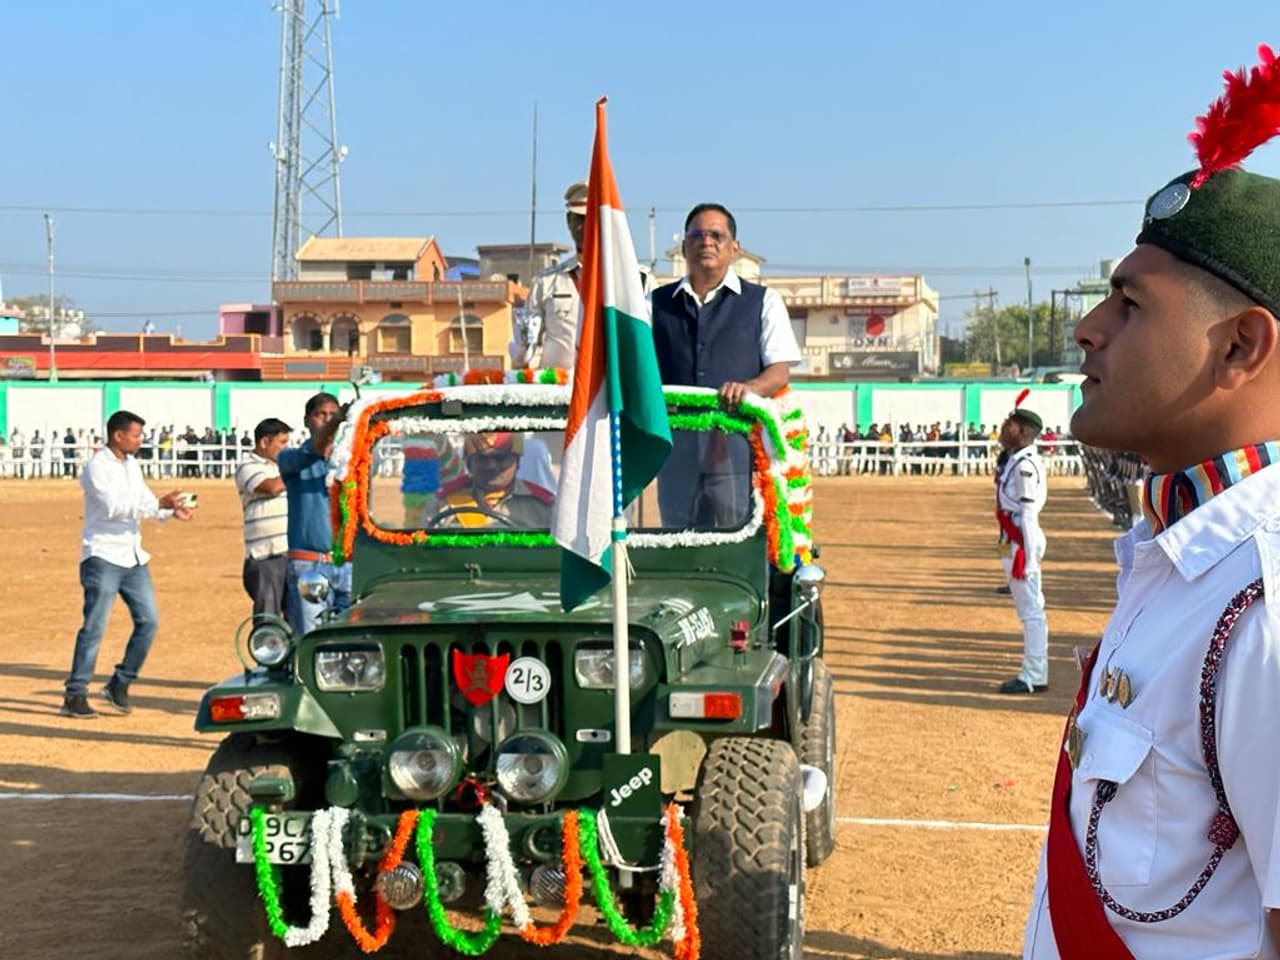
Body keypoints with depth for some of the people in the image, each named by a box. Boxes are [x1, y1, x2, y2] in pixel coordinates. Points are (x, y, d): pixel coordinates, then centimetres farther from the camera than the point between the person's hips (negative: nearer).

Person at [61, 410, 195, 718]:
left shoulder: (131, 465, 14)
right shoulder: (96, 467, -10)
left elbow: (146, 503, 17)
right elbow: (114, 507, -22)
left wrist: (172, 510, -3)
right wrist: (159, 504, -27)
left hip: (133, 557, 8)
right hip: (103, 557, -8)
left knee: (148, 621, 3)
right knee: (94, 627, -6)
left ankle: (120, 684, 15)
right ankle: (75, 695, 2)